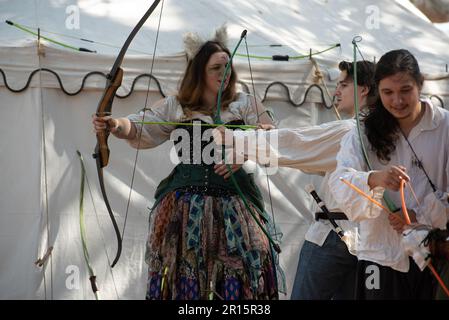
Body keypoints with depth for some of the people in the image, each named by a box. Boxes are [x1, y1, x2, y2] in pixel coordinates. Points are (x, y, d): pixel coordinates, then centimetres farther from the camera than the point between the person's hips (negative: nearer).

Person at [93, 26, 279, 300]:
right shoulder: (175, 107, 7)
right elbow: (141, 129, -3)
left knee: (237, 278, -4)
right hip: (185, 208, 0)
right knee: (185, 274, -1)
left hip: (234, 207, 0)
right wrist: (117, 125, -25)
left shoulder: (246, 105, 8)